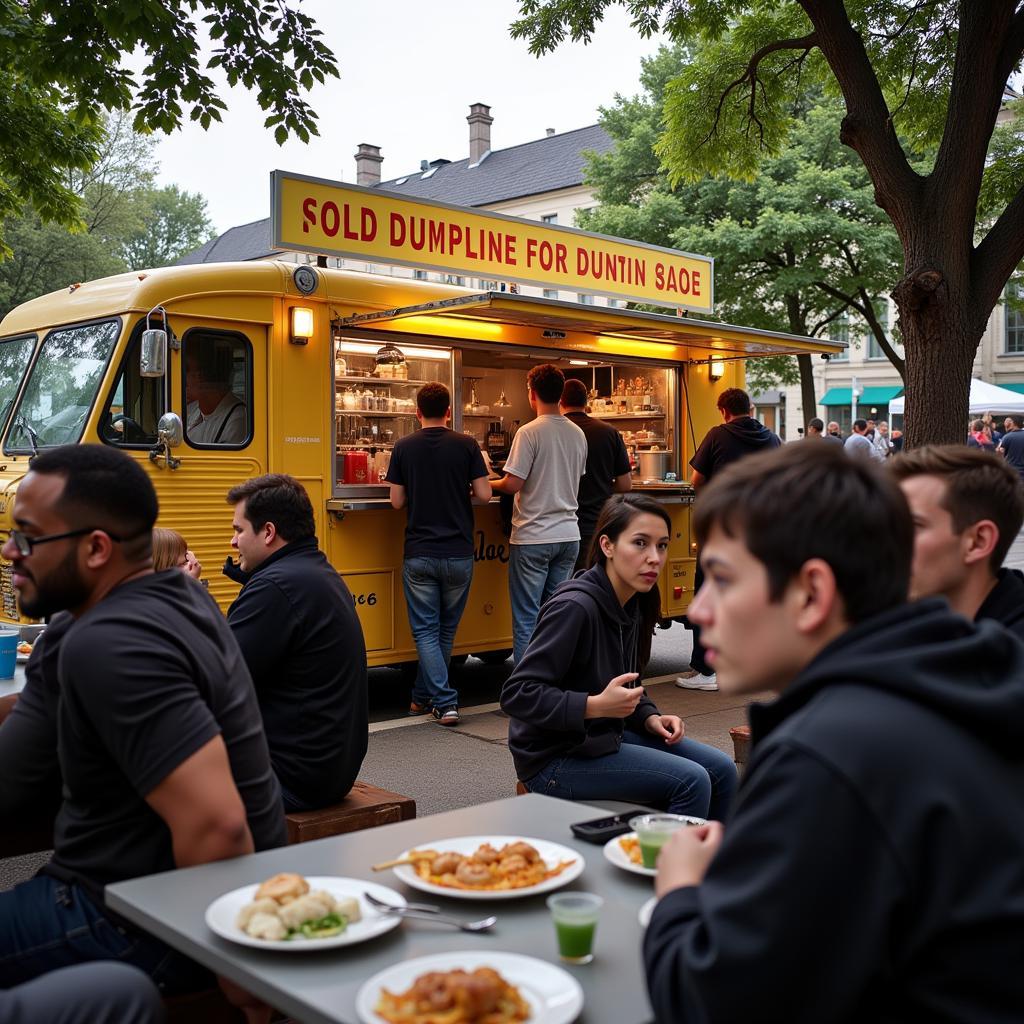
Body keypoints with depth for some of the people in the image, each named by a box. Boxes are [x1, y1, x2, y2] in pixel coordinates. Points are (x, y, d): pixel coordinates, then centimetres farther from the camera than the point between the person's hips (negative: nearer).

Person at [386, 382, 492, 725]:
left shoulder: (404, 447, -1)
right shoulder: (466, 445, -3)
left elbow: (397, 501, -1)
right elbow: (483, 495, -5)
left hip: (419, 554, -1)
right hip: (458, 554, 1)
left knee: (425, 630, 5)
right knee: (445, 629, 15)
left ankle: (445, 702, -5)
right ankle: (423, 696, 25)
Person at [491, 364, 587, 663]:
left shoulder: (529, 432, -13)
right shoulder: (577, 434, 7)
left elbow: (513, 484, -15)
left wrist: (487, 484, 4)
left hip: (533, 538, -6)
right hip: (569, 535, 6)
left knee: (526, 619, 1)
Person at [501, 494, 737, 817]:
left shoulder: (635, 604, 3)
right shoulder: (575, 607, -23)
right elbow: (516, 694, -24)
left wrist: (650, 718, -1)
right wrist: (596, 705, -30)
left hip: (606, 736, 9)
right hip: (555, 758, -9)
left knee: (721, 769, 2)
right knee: (691, 781, -18)